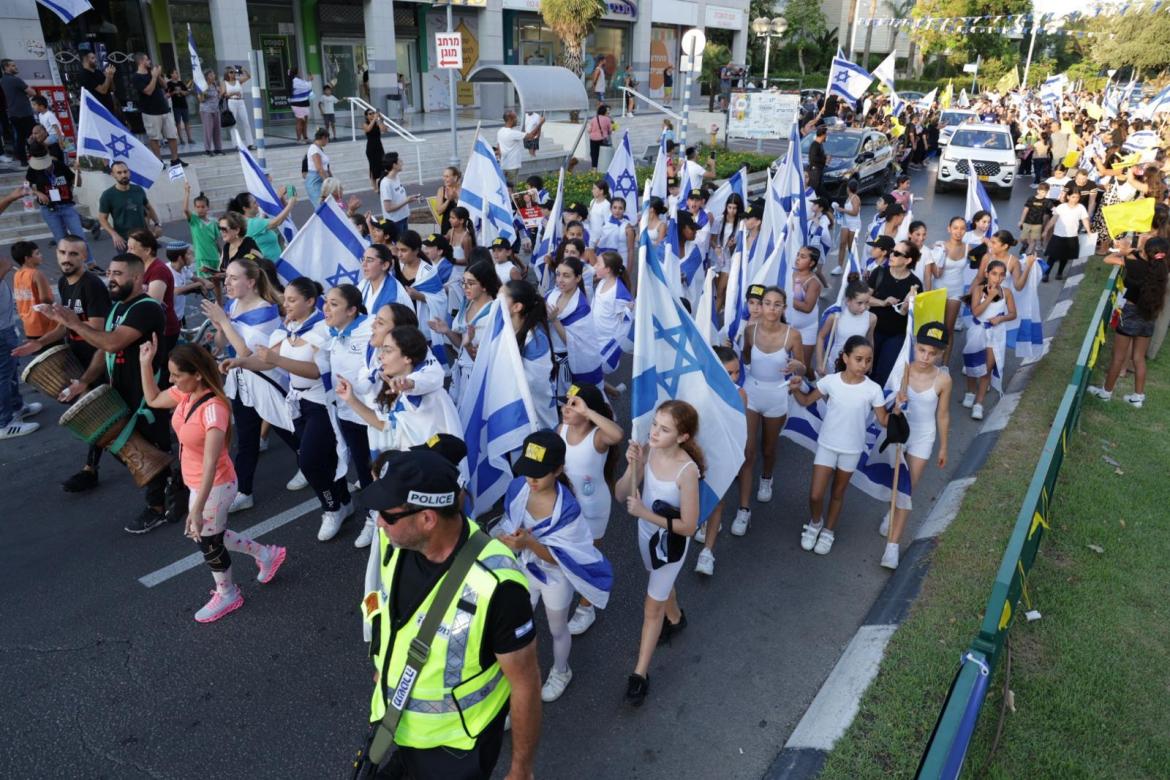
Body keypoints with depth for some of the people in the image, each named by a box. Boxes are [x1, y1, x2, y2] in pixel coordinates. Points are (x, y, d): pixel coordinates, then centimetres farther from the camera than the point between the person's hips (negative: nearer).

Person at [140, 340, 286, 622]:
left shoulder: (213, 408, -33)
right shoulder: (185, 394, -7)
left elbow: (211, 464, -36)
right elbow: (153, 400, 13)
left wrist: (197, 509, -39)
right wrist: (145, 363, -1)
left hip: (214, 486, -9)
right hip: (196, 483, 9)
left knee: (207, 542, 13)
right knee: (205, 535, 24)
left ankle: (227, 595, 39)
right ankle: (266, 554, 38)